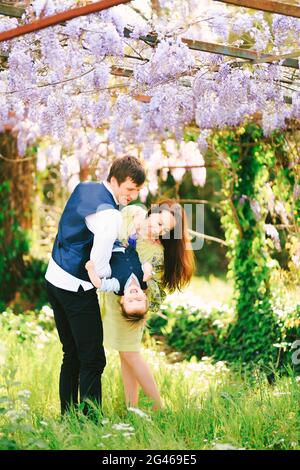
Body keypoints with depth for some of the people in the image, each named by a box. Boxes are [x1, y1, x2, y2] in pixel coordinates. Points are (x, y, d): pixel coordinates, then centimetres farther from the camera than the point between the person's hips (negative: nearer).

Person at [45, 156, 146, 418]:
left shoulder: (84, 188, 7)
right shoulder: (109, 215, -21)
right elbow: (99, 268, -22)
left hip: (54, 278, 9)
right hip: (76, 289, -9)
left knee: (72, 355, 17)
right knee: (93, 360, -4)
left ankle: (67, 417, 23)